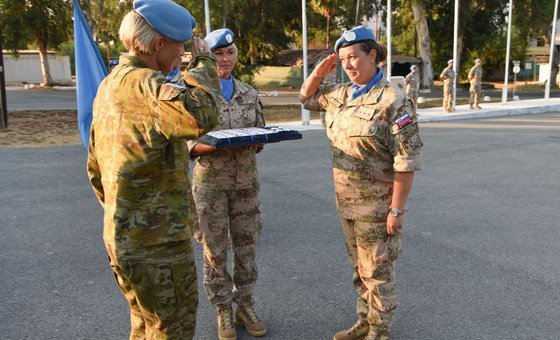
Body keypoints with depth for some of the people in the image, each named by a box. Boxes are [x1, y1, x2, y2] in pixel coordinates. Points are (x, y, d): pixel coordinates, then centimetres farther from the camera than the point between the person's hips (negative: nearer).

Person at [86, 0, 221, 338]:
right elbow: (202, 114, -39)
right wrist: (204, 62, -21)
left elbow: (96, 167, 18)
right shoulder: (142, 84, -20)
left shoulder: (110, 85, 11)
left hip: (123, 233, 10)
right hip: (157, 240, -10)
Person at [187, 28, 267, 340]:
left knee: (246, 246, 11)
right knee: (215, 249, 6)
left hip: (246, 180, 3)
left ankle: (246, 306, 29)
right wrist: (217, 145, -24)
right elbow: (187, 145, -6)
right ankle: (224, 313, 24)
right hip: (211, 182, -3)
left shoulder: (250, 95, 5)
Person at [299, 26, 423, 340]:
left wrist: (397, 209, -19)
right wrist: (320, 71, 5)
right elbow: (307, 97, 23)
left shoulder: (393, 101, -17)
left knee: (377, 270, 7)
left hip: (376, 204, -7)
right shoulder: (342, 94, 5)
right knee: (360, 267, 19)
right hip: (347, 201, 7)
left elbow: (406, 161, -19)